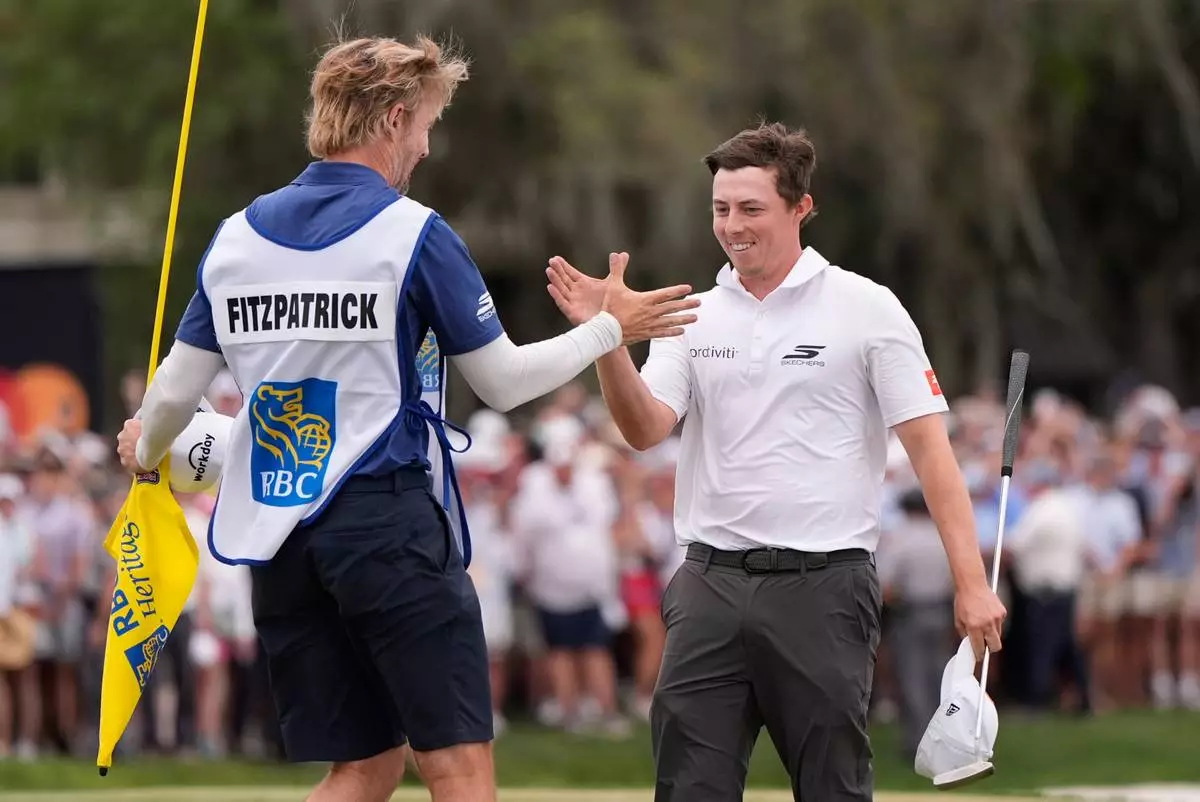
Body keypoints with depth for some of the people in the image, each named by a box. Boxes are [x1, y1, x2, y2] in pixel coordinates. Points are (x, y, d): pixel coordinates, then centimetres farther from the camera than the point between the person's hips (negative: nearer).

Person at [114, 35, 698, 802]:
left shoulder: (236, 235, 8)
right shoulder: (414, 233, -7)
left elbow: (179, 386, 13)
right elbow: (503, 381, -1)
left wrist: (146, 448, 35)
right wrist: (610, 328, 14)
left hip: (274, 535, 6)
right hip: (388, 523, -6)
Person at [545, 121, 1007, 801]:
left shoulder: (867, 309, 0)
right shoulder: (695, 317, 11)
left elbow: (929, 447, -3)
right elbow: (646, 429, -2)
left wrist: (972, 584, -11)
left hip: (824, 587, -3)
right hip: (711, 586, 3)